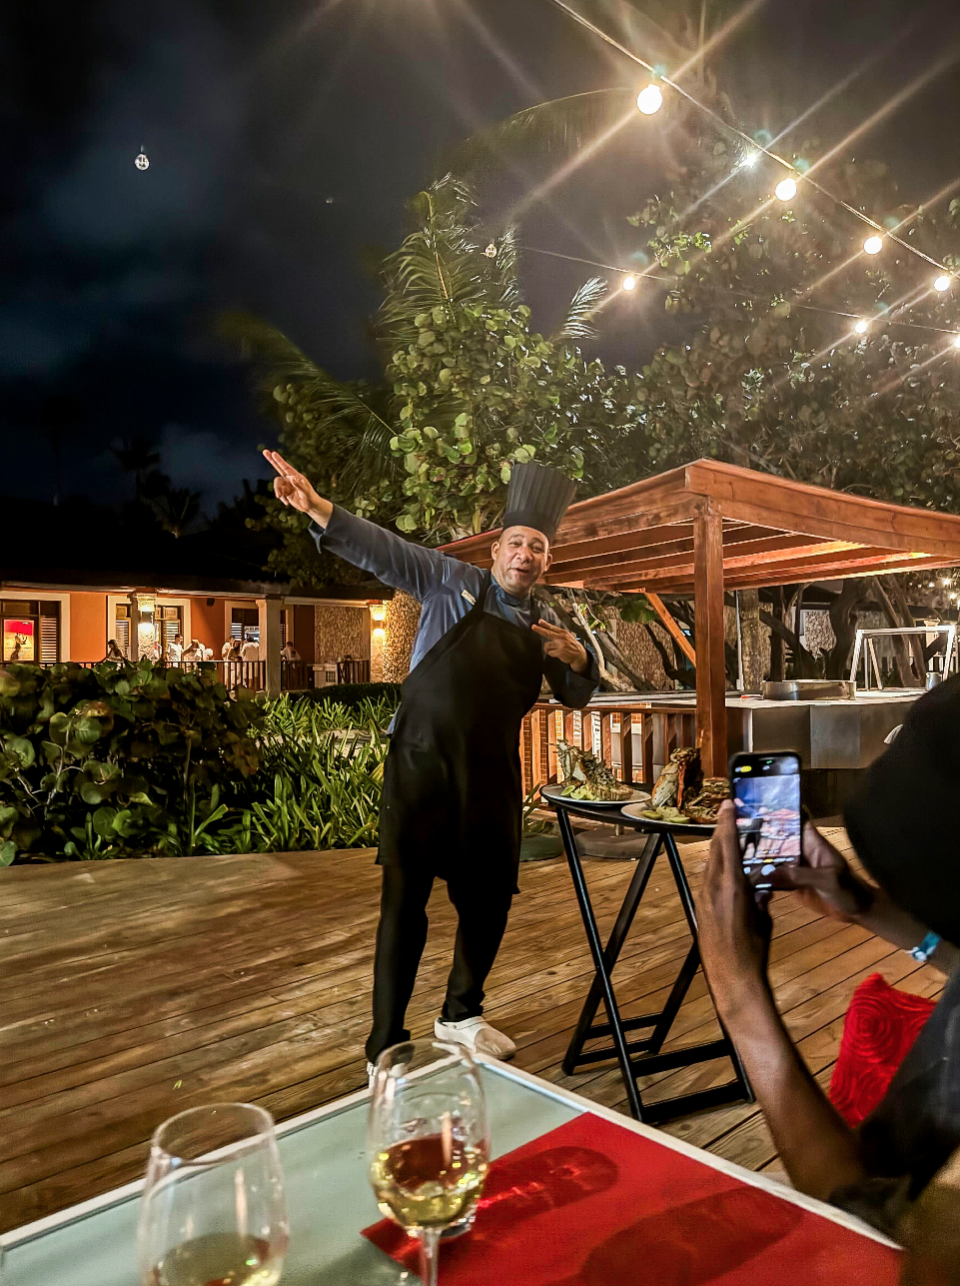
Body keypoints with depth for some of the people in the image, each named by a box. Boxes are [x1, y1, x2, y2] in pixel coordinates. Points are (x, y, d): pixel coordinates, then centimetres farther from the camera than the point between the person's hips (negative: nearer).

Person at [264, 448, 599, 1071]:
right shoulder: (454, 582, 1)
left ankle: (461, 1015, 36)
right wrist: (317, 507, -22)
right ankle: (387, 1046, 10)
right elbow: (381, 550, -8)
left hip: (493, 774, 5)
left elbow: (576, 696, 22)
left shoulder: (547, 624, 15)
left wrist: (577, 658, -1)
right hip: (425, 764, -5)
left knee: (489, 898, 13)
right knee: (406, 898, -4)